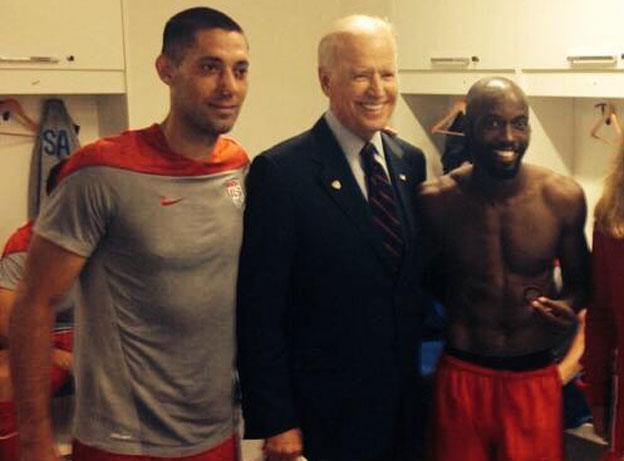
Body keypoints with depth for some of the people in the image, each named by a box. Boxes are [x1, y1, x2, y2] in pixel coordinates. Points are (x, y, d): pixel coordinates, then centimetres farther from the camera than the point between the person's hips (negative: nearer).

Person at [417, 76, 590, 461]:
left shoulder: (563, 197, -7)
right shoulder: (437, 200, -9)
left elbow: (580, 282, 6)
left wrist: (568, 307, -14)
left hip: (536, 380, 1)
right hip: (462, 378, 0)